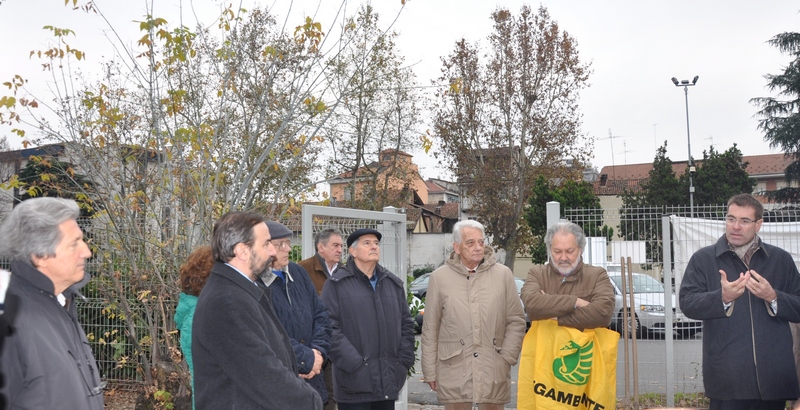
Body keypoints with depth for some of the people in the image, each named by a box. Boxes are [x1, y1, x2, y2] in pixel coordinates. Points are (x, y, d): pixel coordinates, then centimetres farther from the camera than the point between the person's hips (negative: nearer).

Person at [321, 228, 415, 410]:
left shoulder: (394, 283, 14)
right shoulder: (337, 284, -3)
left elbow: (406, 324, 16)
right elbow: (329, 327, -10)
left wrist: (404, 361, 5)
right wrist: (354, 365, -16)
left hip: (388, 381, 5)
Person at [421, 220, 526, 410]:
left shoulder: (503, 274, 3)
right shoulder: (439, 277, 1)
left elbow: (516, 321, 7)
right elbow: (430, 328, 4)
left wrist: (507, 357, -2)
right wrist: (430, 371, 3)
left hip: (494, 372, 1)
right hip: (453, 371, -1)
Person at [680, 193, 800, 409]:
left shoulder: (781, 259, 10)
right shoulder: (703, 259, 4)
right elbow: (687, 303, -6)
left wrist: (773, 297, -11)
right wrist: (722, 297, -21)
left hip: (773, 374, 3)